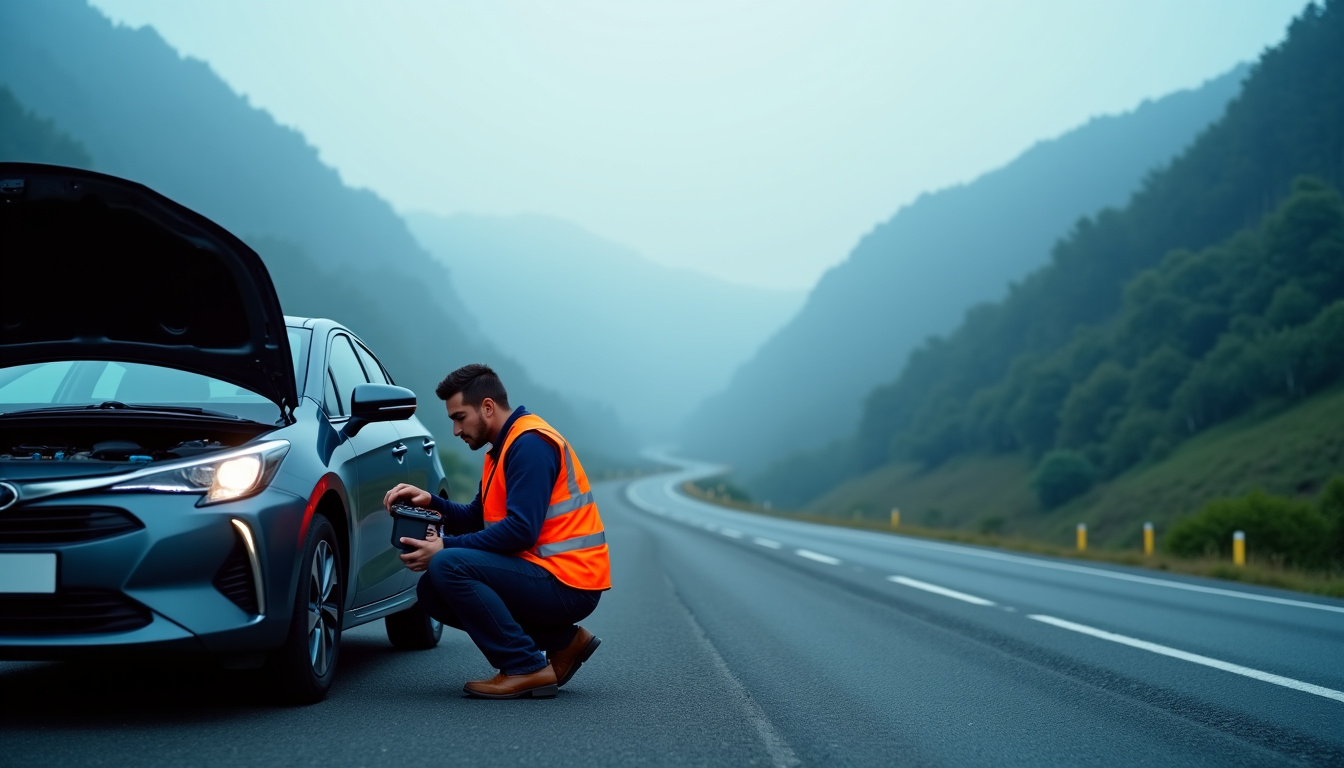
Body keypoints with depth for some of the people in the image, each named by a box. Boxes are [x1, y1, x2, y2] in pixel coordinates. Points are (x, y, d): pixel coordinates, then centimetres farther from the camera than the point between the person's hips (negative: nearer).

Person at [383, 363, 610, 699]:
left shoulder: (530, 444, -15)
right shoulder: (502, 448, 17)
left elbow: (521, 530, -24)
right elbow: (475, 519, 18)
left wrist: (445, 548, -19)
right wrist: (430, 502, 0)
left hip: (567, 584, -10)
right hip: (548, 581, 10)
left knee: (448, 566, -22)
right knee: (432, 591, 9)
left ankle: (526, 668, -13)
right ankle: (563, 641, 10)